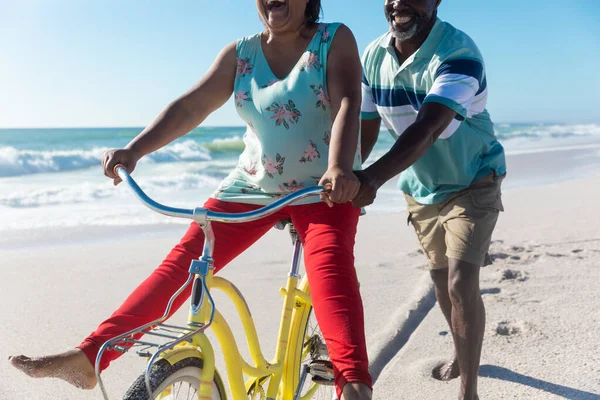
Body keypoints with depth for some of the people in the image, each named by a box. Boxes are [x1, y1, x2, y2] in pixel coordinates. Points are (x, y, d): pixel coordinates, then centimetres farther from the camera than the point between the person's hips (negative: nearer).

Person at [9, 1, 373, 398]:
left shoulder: (335, 40, -6)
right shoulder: (240, 53, 3)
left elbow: (346, 103, -22)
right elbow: (191, 106, -5)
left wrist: (340, 169, -40)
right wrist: (134, 149, -18)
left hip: (322, 190, -2)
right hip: (252, 186, 3)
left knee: (329, 268, -32)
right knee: (181, 264, -7)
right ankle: (88, 357, -3)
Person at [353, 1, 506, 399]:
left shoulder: (458, 52, -29)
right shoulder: (374, 56, -10)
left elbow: (427, 128, -44)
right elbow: (365, 128, -5)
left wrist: (373, 177, -58)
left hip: (472, 184, -5)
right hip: (421, 189, 5)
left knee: (462, 285, -15)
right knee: (441, 280, 16)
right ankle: (462, 355, 41)